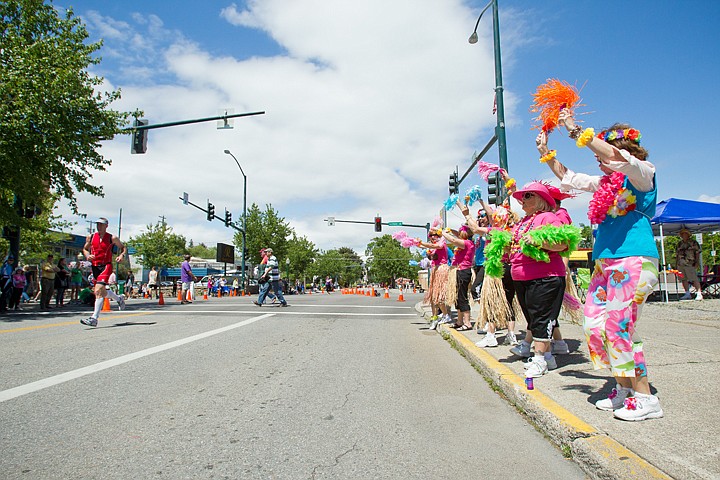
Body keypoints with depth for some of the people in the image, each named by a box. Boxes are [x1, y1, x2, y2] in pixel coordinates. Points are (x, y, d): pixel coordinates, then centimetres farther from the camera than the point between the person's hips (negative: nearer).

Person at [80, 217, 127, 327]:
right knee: (102, 292, 17)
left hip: (106, 266, -6)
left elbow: (123, 247, 10)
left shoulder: (112, 238, -1)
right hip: (95, 267, 6)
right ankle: (119, 298, 45)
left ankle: (94, 319, -21)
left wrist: (122, 255, -11)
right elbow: (85, 249, 21)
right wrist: (87, 255, -2)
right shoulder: (91, 237, 9)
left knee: (98, 291, -20)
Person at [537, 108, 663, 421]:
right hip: (604, 262, 8)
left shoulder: (642, 174, -3)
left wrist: (576, 130, -17)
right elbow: (569, 179, 30)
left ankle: (645, 397, 2)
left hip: (633, 260, -8)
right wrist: (545, 152, 23)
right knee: (594, 324, 4)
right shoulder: (605, 182, 19)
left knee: (619, 325, -11)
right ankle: (623, 388, 17)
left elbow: (615, 158, -22)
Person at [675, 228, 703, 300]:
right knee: (684, 279, 8)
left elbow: (697, 253, -1)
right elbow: (676, 254, 21)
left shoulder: (693, 242, 3)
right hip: (680, 264, 6)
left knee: (694, 279, -10)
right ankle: (687, 294, 15)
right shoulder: (680, 244, 18)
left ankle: (699, 294, -10)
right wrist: (676, 263, 15)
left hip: (690, 264, -6)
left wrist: (697, 262, -9)